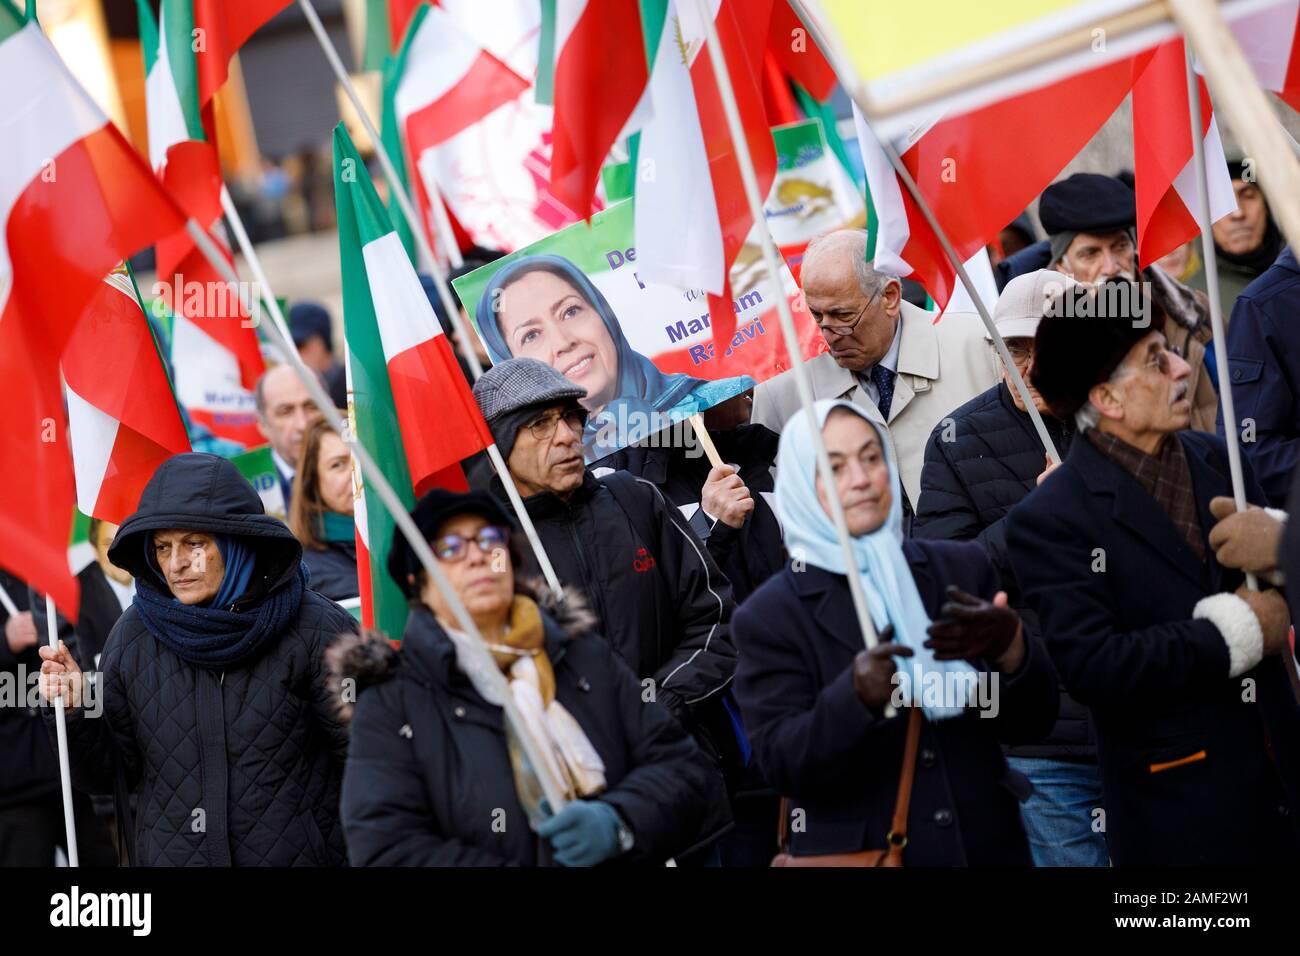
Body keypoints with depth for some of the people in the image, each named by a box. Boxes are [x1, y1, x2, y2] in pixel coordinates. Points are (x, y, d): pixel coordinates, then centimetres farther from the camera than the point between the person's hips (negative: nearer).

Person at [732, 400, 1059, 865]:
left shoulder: (961, 567, 1)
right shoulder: (769, 616, -6)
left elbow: (1032, 722, -1)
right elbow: (782, 766, -14)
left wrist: (1010, 648, -21)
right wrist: (856, 696, -30)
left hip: (987, 845, 3)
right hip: (857, 851, -2)